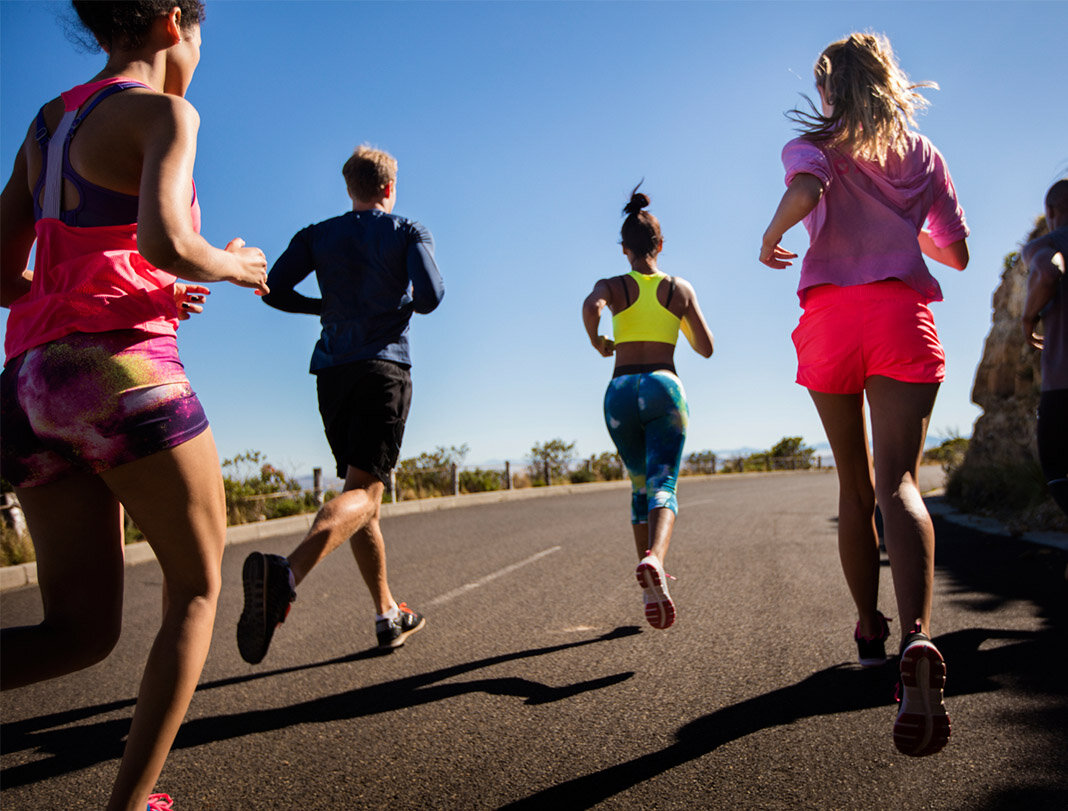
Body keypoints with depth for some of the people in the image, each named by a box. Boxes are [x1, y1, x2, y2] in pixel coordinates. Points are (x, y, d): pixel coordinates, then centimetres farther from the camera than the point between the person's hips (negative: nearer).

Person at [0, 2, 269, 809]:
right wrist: (236, 266, 1)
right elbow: (166, 243, -20)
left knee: (82, 631, 11)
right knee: (198, 589, 13)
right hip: (123, 375, -7)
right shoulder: (164, 113, -2)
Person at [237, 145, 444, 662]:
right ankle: (286, 573, -41)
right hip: (384, 367, -4)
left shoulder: (318, 236, 15)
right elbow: (430, 296, -8)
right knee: (363, 490, -13)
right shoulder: (408, 232, 7)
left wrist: (328, 307, 19)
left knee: (360, 489, 12)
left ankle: (388, 616, 20)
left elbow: (275, 290, 3)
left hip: (332, 372, 5)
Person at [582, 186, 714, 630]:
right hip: (664, 388, -1)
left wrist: (597, 343, 1)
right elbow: (706, 348, 13)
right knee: (663, 487, -10)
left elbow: (591, 306, -18)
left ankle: (652, 586, 10)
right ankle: (653, 559, -42)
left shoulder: (612, 286, 7)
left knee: (641, 486, 16)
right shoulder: (680, 288, 10)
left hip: (620, 393, 1)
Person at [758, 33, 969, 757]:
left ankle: (870, 629, 23)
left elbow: (806, 190, -16)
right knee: (898, 482, -13)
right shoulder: (923, 153, 18)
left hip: (830, 316, 0)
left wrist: (771, 238, 3)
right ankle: (917, 638, -36)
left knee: (855, 486, 13)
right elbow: (957, 253, 21)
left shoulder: (813, 145, 10)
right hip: (903, 315, 1)